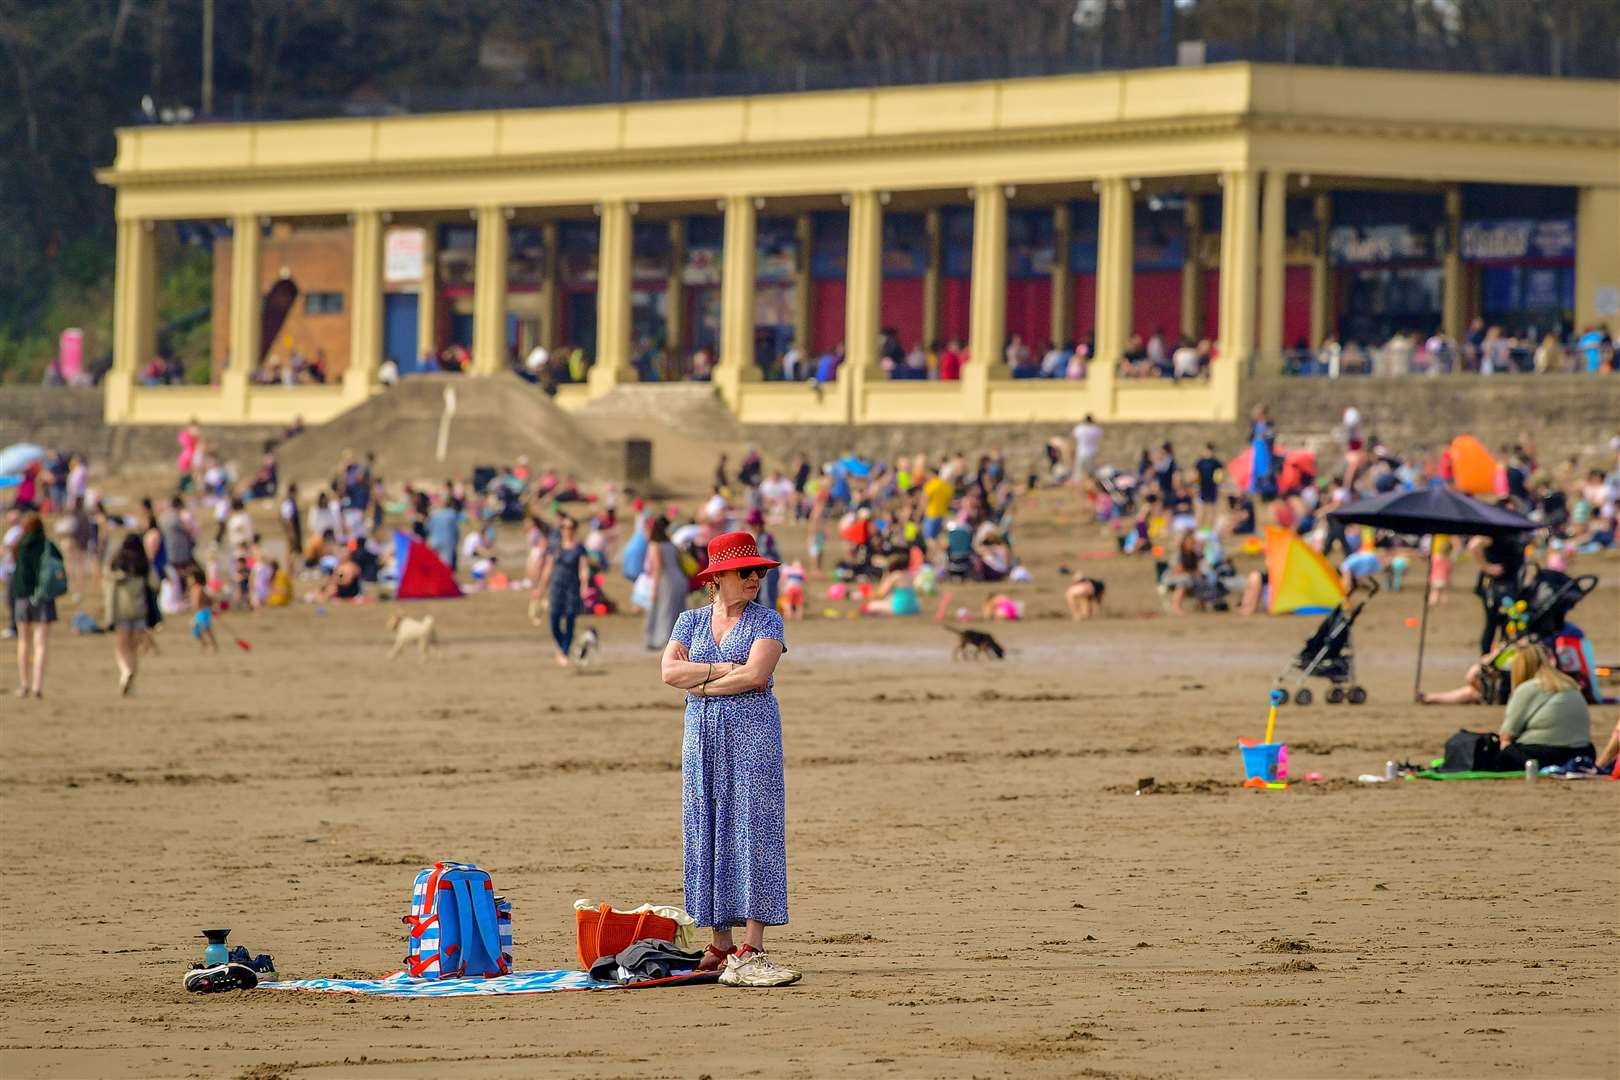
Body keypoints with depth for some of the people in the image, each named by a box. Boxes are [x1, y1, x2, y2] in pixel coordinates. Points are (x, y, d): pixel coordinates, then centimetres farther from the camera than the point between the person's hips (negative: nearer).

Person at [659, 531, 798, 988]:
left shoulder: (766, 621, 2)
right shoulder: (691, 621, 12)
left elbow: (756, 674, -13)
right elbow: (670, 671, -3)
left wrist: (700, 684, -5)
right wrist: (725, 669, -9)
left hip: (753, 732, -4)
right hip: (702, 736, 4)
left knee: (752, 832, -9)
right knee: (706, 836, 3)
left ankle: (750, 951, -13)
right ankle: (720, 946, 8)